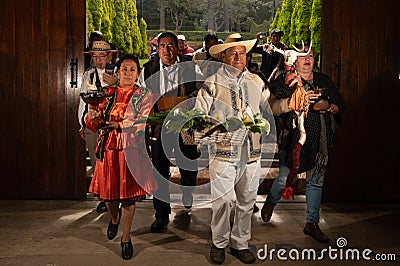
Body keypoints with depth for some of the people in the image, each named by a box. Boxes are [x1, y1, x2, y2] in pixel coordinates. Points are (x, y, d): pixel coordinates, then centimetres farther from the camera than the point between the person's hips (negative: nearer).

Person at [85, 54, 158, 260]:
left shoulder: (144, 95, 2)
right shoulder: (107, 93, 8)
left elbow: (143, 122, -11)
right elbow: (93, 125, 4)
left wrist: (120, 124, -22)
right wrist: (93, 115, -18)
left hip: (131, 150, -2)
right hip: (108, 149, 2)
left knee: (128, 196, 2)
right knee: (108, 192, 9)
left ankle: (126, 238, 20)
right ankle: (114, 218, 44)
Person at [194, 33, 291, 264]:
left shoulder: (256, 81, 13)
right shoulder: (213, 83, 1)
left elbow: (269, 105, 20)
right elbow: (199, 115, -1)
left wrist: (290, 103, 5)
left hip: (251, 152, 4)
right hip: (224, 151, -4)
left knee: (247, 201, 11)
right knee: (223, 200, -3)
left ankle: (240, 244, 28)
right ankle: (219, 244, 19)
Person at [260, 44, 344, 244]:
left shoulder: (324, 81, 15)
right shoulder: (284, 81, 2)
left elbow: (340, 104, 16)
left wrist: (330, 107, -7)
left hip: (318, 139, 5)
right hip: (293, 136, -4)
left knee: (316, 181, 9)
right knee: (285, 177, -7)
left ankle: (312, 223, 22)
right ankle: (271, 201, 28)